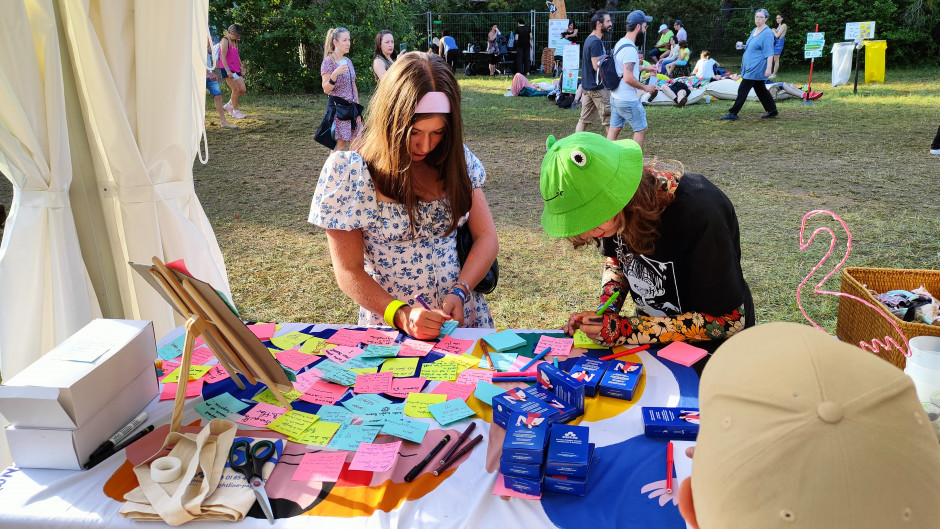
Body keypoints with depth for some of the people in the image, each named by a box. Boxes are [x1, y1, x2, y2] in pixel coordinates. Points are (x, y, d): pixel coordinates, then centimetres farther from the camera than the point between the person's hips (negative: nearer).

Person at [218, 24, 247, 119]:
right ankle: (235, 111, 4)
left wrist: (241, 67, 21)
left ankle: (229, 105, 21)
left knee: (243, 90, 3)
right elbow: (223, 56, -18)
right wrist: (227, 70, -26)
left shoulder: (235, 41, 17)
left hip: (236, 70, 8)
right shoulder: (225, 41, -10)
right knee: (236, 90, -9)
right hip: (227, 70, -8)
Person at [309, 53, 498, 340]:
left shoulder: (456, 160, 2)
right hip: (391, 325, -3)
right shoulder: (348, 171, -8)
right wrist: (402, 315, -19)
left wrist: (459, 293, -12)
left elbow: (486, 237, 4)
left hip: (464, 316, 3)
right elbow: (349, 272, -6)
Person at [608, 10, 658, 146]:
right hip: (628, 100, -9)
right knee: (642, 129, 6)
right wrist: (645, 87, -15)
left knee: (614, 130, 11)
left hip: (615, 97, 9)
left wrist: (644, 68, 29)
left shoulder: (620, 43, 10)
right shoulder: (630, 49, -21)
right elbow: (628, 78, -28)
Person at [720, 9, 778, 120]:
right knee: (760, 89, 14)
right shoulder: (754, 31, 15)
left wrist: (768, 67, -24)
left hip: (757, 67, -9)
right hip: (750, 65, 9)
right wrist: (743, 46, 14)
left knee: (743, 89, -10)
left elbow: (769, 53, -17)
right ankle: (772, 111, 24)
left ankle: (733, 113, -7)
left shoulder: (767, 33, -12)